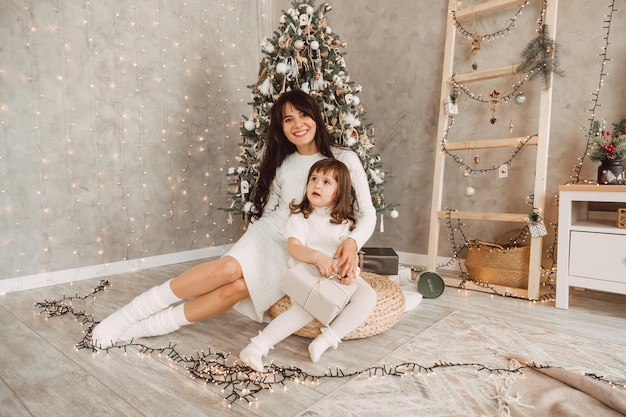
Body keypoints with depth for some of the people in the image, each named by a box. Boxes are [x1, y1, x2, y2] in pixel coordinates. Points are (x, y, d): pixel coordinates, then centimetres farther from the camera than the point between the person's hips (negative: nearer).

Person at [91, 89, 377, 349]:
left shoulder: (344, 160, -3)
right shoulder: (282, 164, 7)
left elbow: (367, 213, -3)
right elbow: (266, 208, 10)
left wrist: (351, 242, -22)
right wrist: (250, 245, -5)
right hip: (270, 234, 2)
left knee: (240, 287, -24)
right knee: (228, 268, -28)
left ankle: (146, 326, -11)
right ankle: (133, 313, -15)